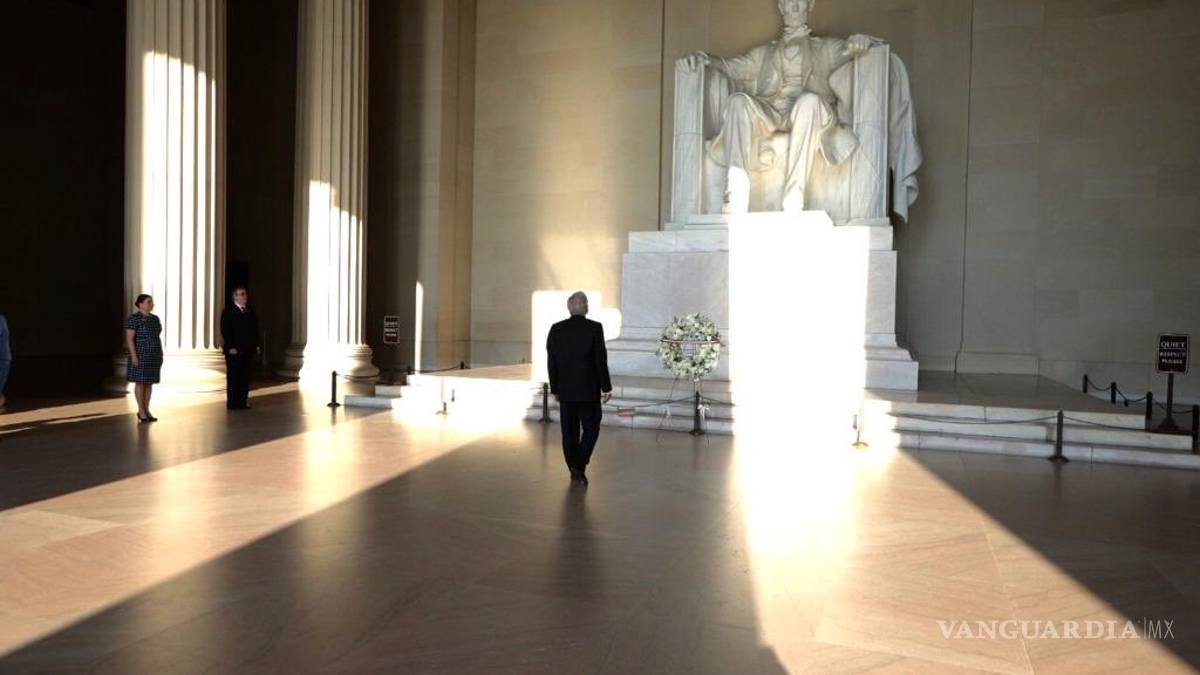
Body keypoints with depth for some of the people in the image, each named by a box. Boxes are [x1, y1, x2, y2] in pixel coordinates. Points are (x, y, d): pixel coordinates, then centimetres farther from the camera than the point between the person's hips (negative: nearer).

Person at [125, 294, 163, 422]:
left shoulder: (154, 319, 10)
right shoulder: (133, 318, -12)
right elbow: (129, 338, -14)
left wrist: (159, 355, 13)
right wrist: (134, 356, -19)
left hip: (153, 355, 7)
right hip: (141, 355, -7)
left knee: (149, 382, 8)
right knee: (140, 382, -2)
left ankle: (147, 410, 14)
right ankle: (141, 411, 7)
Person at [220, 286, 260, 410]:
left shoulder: (250, 312, 15)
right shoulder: (228, 312, -4)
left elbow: (255, 330, 16)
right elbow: (225, 331, -11)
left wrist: (256, 345, 7)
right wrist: (230, 347, -17)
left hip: (248, 351, 6)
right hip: (234, 351, -6)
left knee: (245, 377, 7)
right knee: (233, 377, -1)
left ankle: (242, 402, 13)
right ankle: (232, 403, 3)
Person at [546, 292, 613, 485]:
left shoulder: (556, 329, 0)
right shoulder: (594, 328, -11)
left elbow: (551, 363, 4)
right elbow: (601, 360, -11)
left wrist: (555, 389, 12)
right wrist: (606, 387, -2)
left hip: (565, 390, 4)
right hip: (588, 389, -3)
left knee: (569, 431, 11)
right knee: (591, 428, 9)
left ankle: (574, 470, 18)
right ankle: (579, 466, -3)